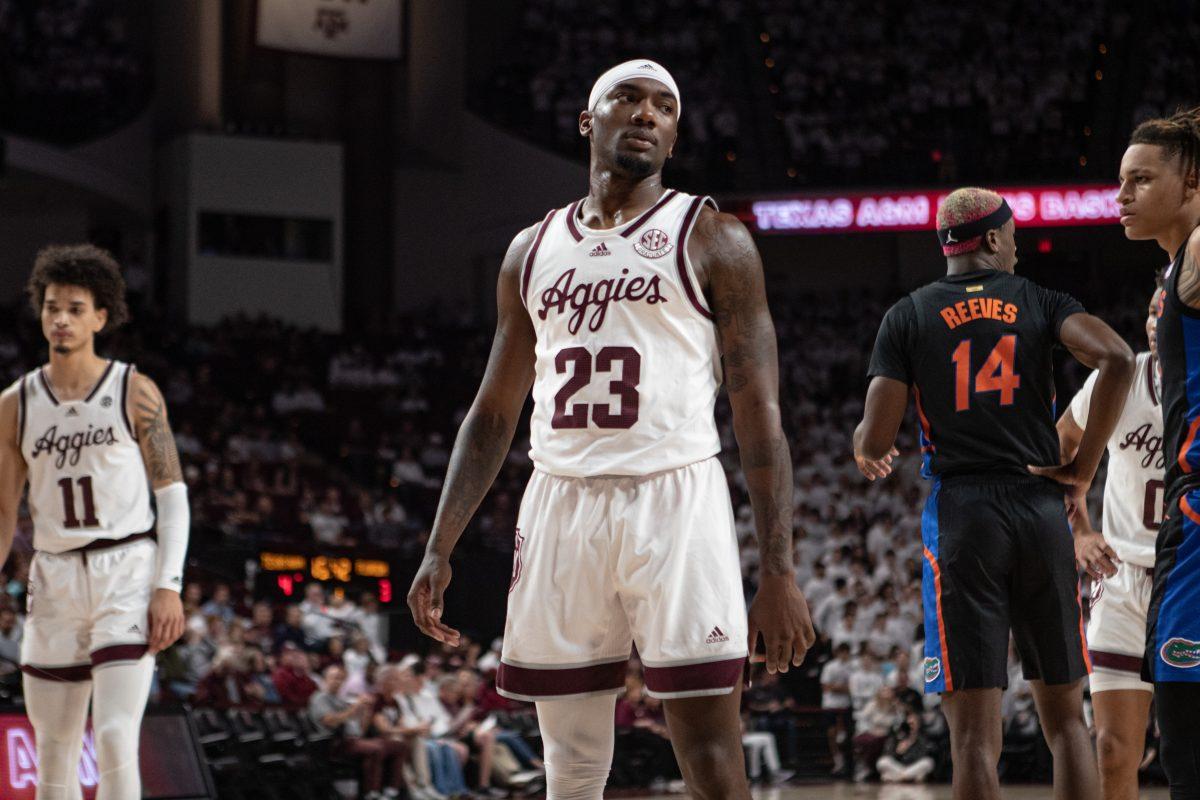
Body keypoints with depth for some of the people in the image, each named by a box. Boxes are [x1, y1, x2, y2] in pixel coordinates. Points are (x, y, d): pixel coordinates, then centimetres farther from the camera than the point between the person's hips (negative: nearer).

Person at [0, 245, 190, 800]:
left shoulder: (135, 393, -2)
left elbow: (173, 494, -2)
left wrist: (169, 585, -11)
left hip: (127, 570, -4)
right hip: (55, 577, 4)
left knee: (115, 736, -15)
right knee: (54, 748, 7)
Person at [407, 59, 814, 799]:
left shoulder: (712, 239, 2)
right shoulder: (532, 251, 16)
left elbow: (760, 414, -3)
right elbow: (494, 414, 20)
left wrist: (780, 571, -11)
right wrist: (439, 548, 11)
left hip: (675, 504, -4)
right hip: (562, 509, 4)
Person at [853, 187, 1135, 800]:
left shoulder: (908, 317, 4)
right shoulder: (1038, 302, 7)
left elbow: (875, 441, -2)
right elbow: (1117, 360, -12)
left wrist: (869, 459, 23)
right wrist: (1084, 466, -3)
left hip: (960, 517, -1)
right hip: (1041, 509, 1)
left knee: (974, 736, -4)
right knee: (1065, 719, 12)